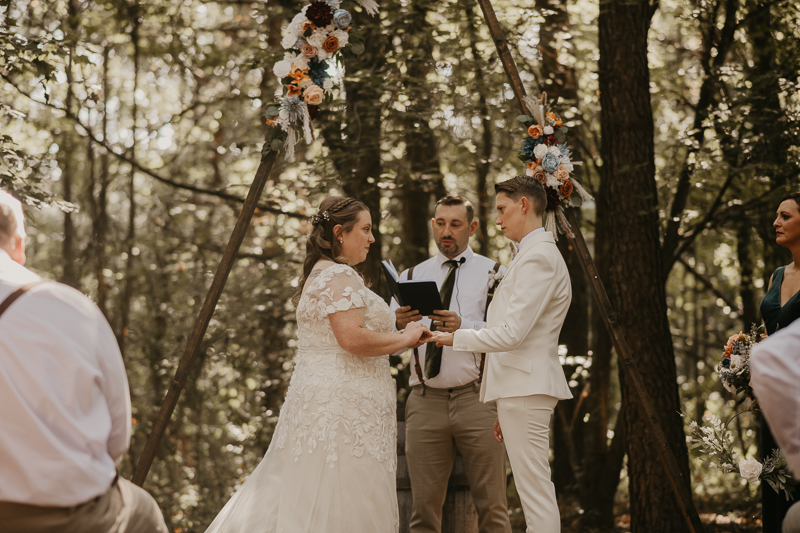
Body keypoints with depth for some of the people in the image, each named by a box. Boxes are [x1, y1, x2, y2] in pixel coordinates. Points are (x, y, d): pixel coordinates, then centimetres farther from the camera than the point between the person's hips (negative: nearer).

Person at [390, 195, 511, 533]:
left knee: (491, 506, -2)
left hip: (477, 398, -2)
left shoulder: (493, 273, 8)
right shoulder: (411, 277, 16)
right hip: (425, 401, 2)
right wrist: (400, 325, -14)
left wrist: (464, 326, -21)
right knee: (424, 506, 3)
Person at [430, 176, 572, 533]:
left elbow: (512, 333, -20)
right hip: (522, 387, 11)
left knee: (536, 493, -8)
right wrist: (506, 410, 23)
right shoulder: (535, 254, 20)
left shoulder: (538, 257, -13)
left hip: (526, 388, -11)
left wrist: (455, 337, -9)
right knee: (536, 493, 10)